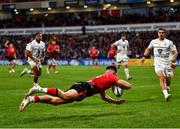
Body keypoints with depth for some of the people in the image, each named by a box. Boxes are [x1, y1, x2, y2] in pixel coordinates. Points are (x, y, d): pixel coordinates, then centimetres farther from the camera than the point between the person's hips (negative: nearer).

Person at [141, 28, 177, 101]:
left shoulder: (169, 42, 1)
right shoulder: (153, 42, 7)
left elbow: (174, 53, 2)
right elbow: (148, 49, 25)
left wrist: (173, 61, -12)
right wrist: (144, 56, 12)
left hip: (167, 63, 1)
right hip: (158, 63, 0)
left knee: (168, 80, 7)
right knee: (162, 77, -23)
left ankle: (167, 88, 42)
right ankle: (166, 94, -34)